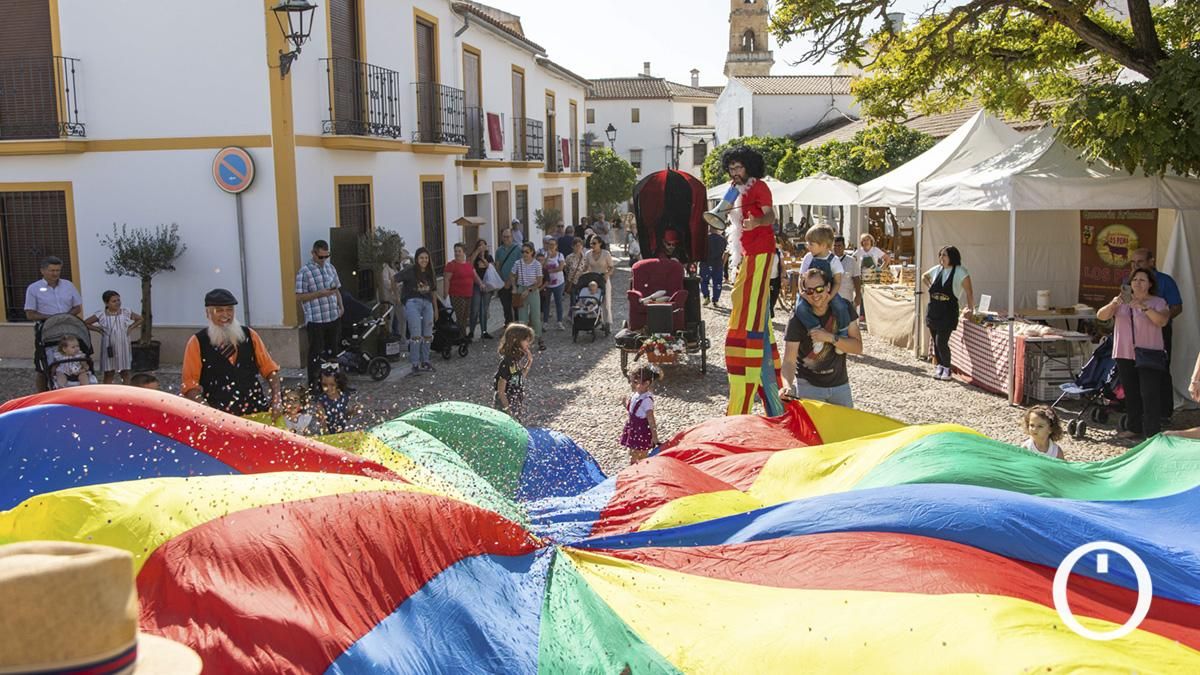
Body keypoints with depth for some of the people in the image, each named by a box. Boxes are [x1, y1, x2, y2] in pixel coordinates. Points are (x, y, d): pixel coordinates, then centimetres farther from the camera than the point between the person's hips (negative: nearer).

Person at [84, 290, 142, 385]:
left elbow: (140, 319, 10)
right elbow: (85, 323, 0)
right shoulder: (101, 315, -6)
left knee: (125, 373, 6)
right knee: (109, 374, 4)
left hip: (123, 347, 1)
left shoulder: (125, 313, -2)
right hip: (109, 348, -1)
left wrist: (130, 328, 0)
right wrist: (98, 329, -6)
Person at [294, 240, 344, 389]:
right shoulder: (305, 271, -8)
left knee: (332, 351, 14)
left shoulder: (330, 267, 11)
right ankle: (312, 385, 7)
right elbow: (299, 297, -11)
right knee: (315, 353, 0)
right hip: (315, 320, -6)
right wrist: (319, 294, -21)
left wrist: (340, 305, 4)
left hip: (334, 317, 6)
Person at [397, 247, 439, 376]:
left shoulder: (430, 274, 14)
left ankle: (425, 361, 17)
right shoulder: (410, 271, -3)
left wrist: (436, 309, 20)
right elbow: (394, 280, -9)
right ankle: (415, 364, -10)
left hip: (427, 303, 6)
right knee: (416, 335, -12)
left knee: (427, 335, 7)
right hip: (413, 302, -6)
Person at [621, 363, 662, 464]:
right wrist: (627, 403, 0)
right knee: (633, 457, 20)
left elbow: (651, 419, -25)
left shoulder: (647, 400, -25)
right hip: (634, 430, 8)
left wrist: (654, 436, -25)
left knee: (642, 459, 5)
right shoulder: (635, 395, -2)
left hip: (642, 433, -8)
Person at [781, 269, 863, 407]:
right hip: (808, 386, -3)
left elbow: (858, 347, -9)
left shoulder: (843, 308, -8)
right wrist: (788, 386, -43)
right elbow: (789, 360, -23)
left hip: (840, 384, 3)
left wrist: (830, 337, -25)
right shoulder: (798, 320, -18)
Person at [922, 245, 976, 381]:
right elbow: (924, 276, 28)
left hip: (948, 312, -5)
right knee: (936, 342, 10)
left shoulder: (960, 272, -8)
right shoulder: (937, 269, 8)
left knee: (941, 342, -10)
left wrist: (970, 309, -1)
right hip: (933, 310, 5)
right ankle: (940, 366, 24)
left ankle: (947, 369, 7)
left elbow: (969, 292, -4)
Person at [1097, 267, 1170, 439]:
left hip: (1149, 356, -4)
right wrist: (1113, 304, -20)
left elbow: (1162, 321, -19)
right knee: (1131, 394, 13)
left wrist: (1144, 307, -31)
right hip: (1125, 355, 4)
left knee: (1150, 396, -10)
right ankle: (1134, 427, 25)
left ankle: (1153, 433, -8)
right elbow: (1101, 316, -1)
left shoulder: (1158, 302, 0)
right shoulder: (1122, 301, 9)